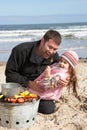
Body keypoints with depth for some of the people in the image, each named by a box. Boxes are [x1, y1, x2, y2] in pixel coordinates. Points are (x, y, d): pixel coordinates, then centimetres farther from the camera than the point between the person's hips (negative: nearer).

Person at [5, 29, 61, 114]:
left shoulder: (54, 57, -11)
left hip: (38, 89, 3)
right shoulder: (22, 50, -25)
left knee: (49, 108, -14)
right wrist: (29, 84, -31)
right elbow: (9, 73, -21)